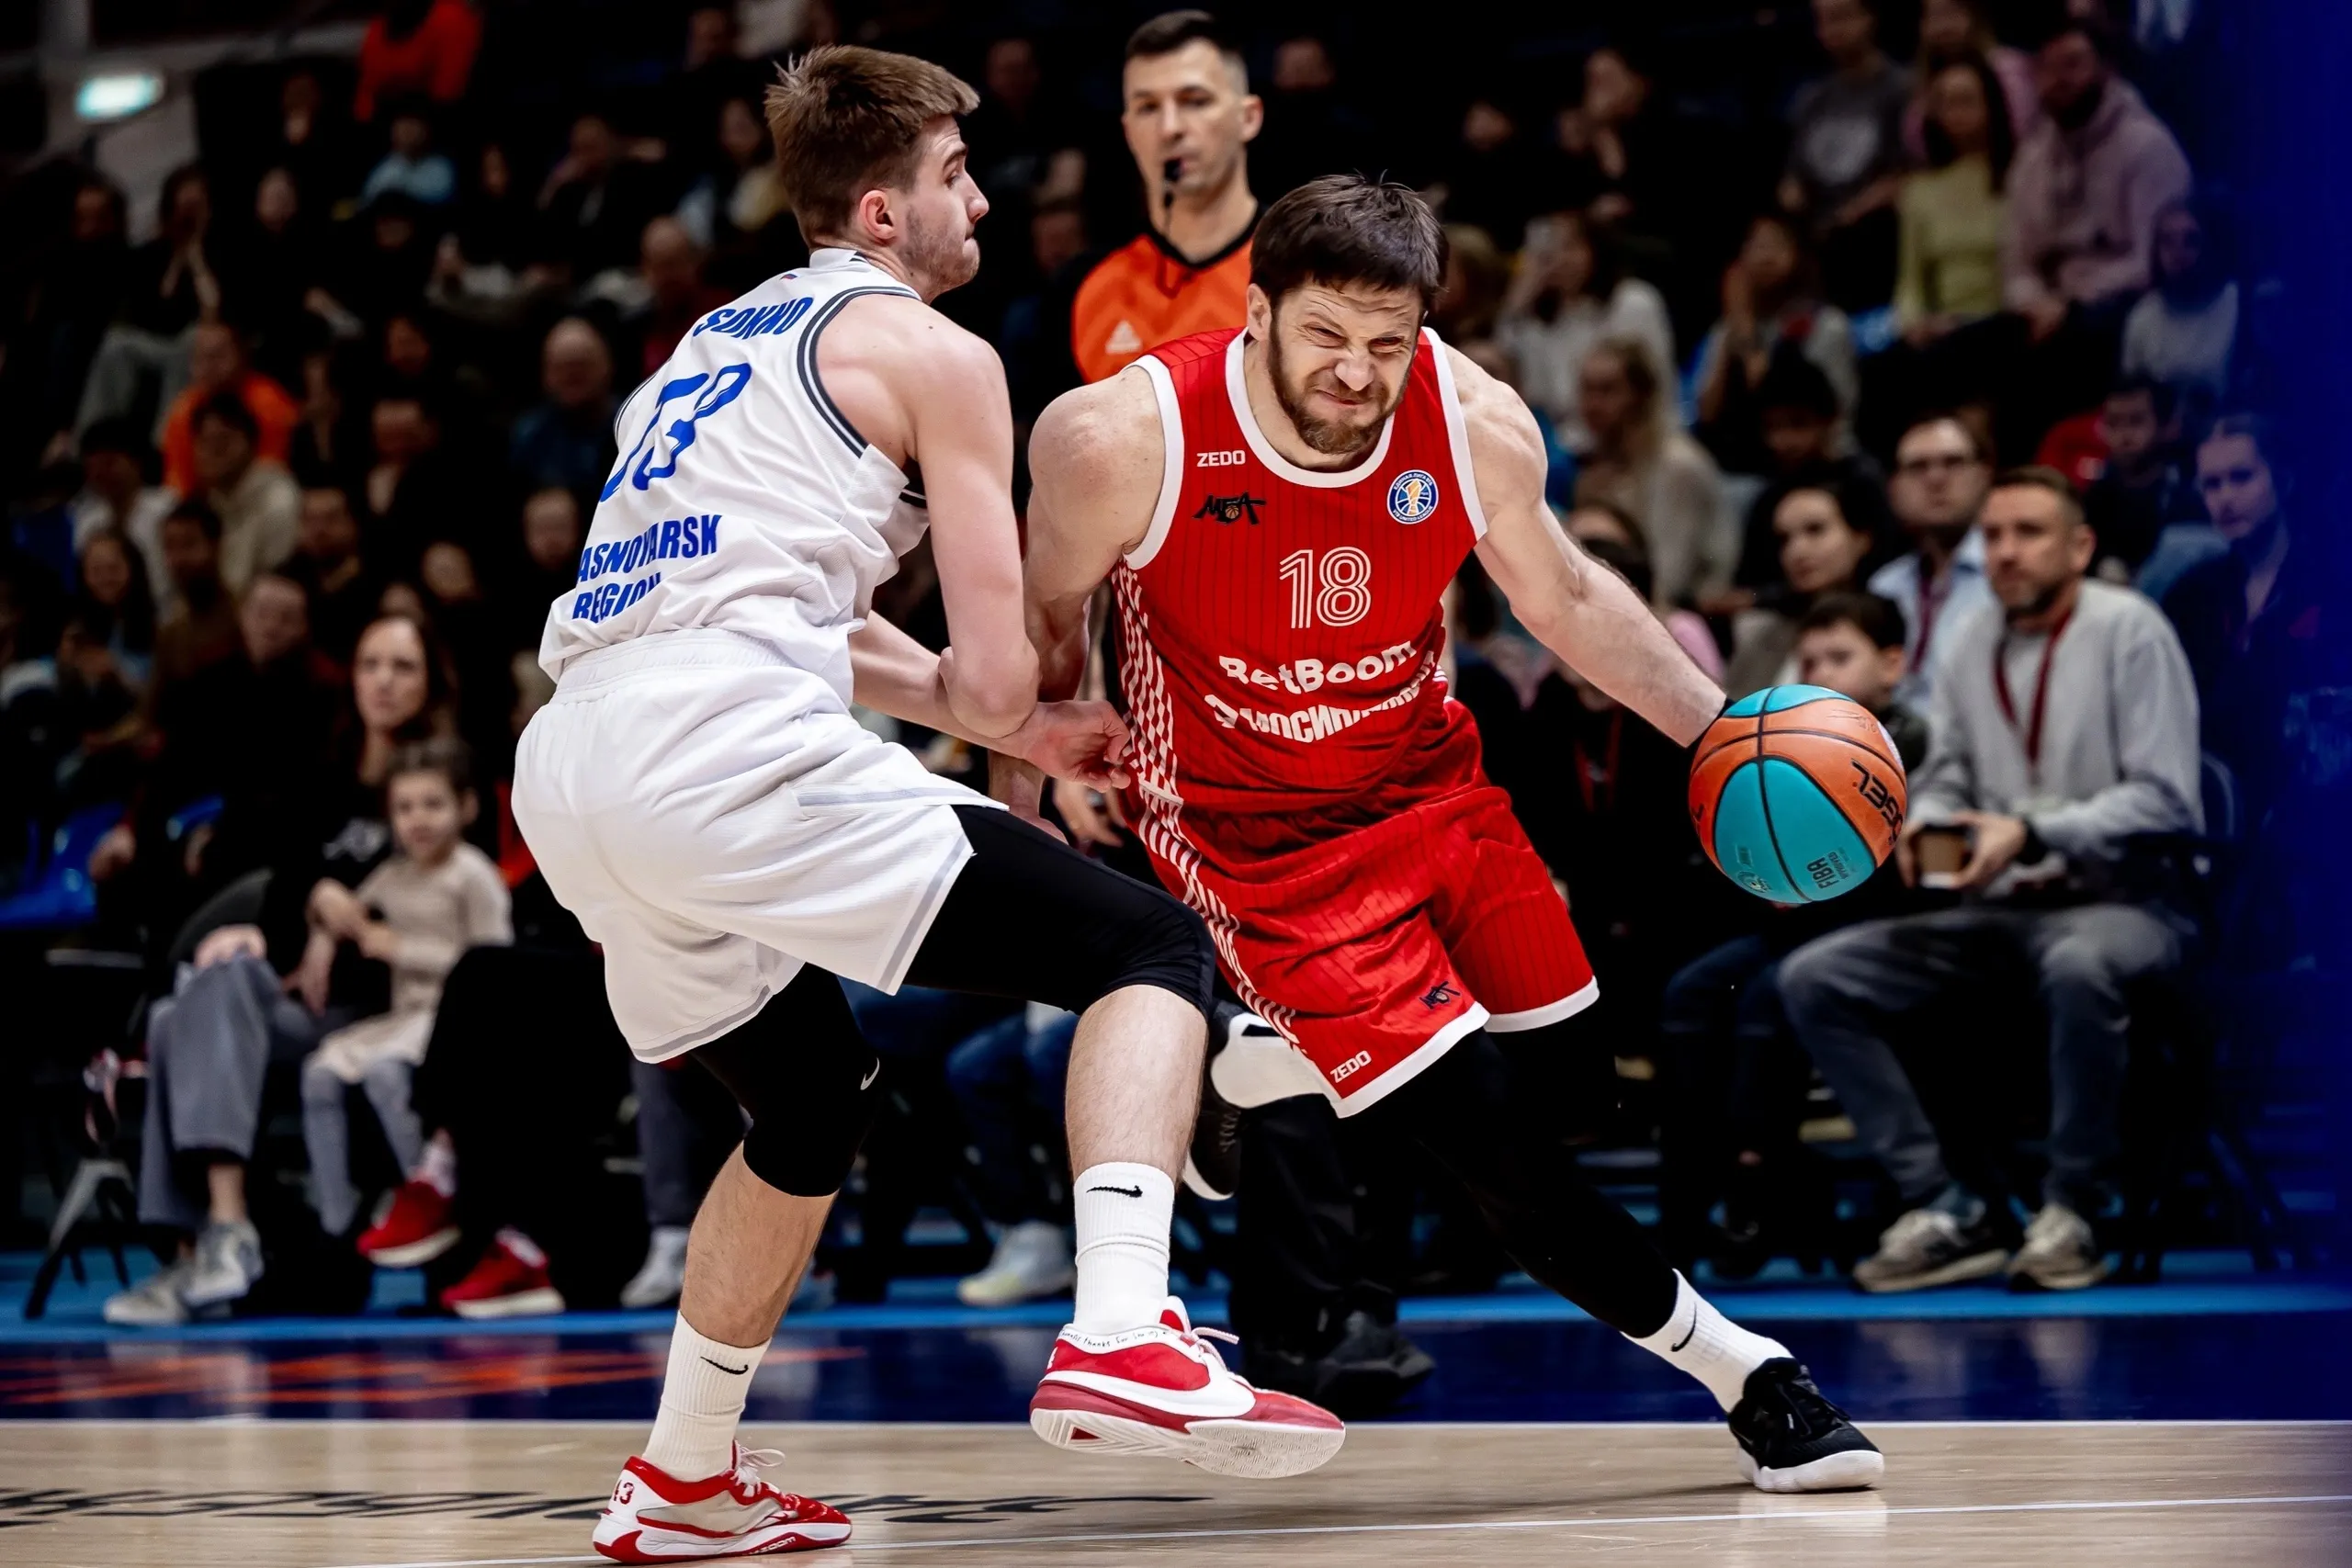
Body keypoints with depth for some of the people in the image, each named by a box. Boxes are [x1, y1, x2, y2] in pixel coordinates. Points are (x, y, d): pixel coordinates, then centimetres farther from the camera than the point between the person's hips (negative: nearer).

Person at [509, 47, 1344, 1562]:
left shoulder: (725, 339, 30)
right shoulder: (934, 353, 6)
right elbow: (995, 672, 1)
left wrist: (1018, 730, 37)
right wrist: (996, 705, 24)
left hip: (569, 782, 8)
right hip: (732, 753, -8)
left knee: (818, 1100, 31)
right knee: (1155, 946, -4)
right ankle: (1126, 1330, -26)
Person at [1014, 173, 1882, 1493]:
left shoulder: (1478, 427, -15)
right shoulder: (1125, 440, -25)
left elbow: (1565, 598, 4)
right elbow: (1047, 616, -5)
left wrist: (1717, 725, -3)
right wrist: (1026, 792, -1)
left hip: (1430, 783, 5)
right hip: (1257, 837, -5)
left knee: (1577, 1086, 9)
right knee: (1504, 1154, -13)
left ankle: (1262, 1069, 30)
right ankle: (1741, 1373, 3)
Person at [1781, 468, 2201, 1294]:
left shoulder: (2128, 630, -7)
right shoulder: (1973, 637, 10)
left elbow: (2164, 800, -12)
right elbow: (1947, 775, 18)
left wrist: (2030, 835, -22)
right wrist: (1920, 822, -7)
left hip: (2124, 899, -6)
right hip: (2000, 908, 6)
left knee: (2079, 966, -43)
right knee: (1812, 978, -11)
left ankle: (2072, 1210, -23)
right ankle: (1948, 1207, -15)